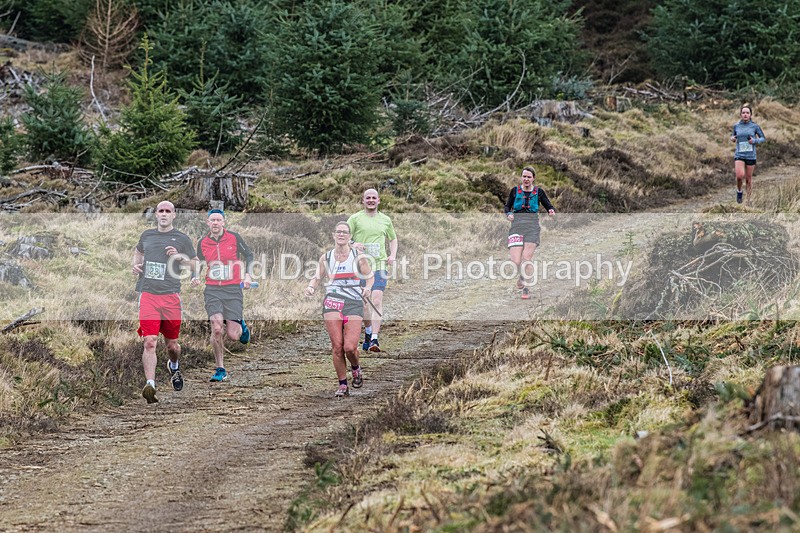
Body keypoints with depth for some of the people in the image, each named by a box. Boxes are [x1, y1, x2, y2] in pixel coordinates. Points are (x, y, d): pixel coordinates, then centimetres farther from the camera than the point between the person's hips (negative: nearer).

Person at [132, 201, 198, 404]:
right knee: (149, 342, -14)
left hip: (171, 296, -1)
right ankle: (150, 384, -20)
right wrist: (136, 265, 15)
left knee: (172, 344, 9)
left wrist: (179, 257, -7)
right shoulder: (147, 235, 14)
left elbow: (195, 265, 10)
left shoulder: (181, 239, 6)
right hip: (148, 296, 1)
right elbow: (138, 251, 35)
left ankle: (173, 366, 43)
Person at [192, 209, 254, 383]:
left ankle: (240, 325, 33)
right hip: (212, 290, 1)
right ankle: (220, 370, -4)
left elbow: (249, 255, 10)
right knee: (216, 329, -16)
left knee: (233, 335, -6)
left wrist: (248, 275, -2)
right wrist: (196, 278, -1)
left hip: (233, 289, -1)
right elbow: (199, 264, 18)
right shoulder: (202, 243, 6)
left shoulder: (234, 237, -1)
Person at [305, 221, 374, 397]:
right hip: (332, 303, 2)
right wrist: (311, 287, -3)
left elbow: (370, 276, 13)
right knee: (337, 347, -5)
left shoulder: (359, 257, 4)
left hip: (354, 303, -2)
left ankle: (355, 368, 23)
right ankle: (342, 385, 8)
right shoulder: (326, 258, 9)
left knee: (350, 347, -12)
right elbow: (317, 278, 18)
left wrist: (368, 288, -7)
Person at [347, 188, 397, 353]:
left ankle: (374, 339, -21)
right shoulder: (355, 218, 4)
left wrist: (392, 255, 10)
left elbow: (393, 239, 27)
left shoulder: (385, 220, 13)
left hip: (380, 264, 0)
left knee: (377, 299, -14)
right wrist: (353, 244, -21)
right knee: (364, 301, 6)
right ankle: (368, 332, 29)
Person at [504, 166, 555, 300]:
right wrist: (509, 214, -3)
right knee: (516, 262, -11)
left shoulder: (539, 192, 8)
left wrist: (551, 212, -11)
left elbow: (549, 206, 13)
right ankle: (521, 275, 23)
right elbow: (507, 206, 19)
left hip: (532, 226, -1)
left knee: (526, 259, -13)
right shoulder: (515, 191, 9)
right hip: (516, 226, 1)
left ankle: (526, 287, 4)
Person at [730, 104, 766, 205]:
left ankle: (748, 200, 21)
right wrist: (732, 138, -2)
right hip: (739, 155, 0)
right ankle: (739, 191, 8)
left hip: (751, 156, 0)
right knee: (740, 175, -21)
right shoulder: (736, 126, 3)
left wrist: (755, 141, -12)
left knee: (748, 179, 6)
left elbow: (763, 138, 7)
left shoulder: (755, 126, -1)